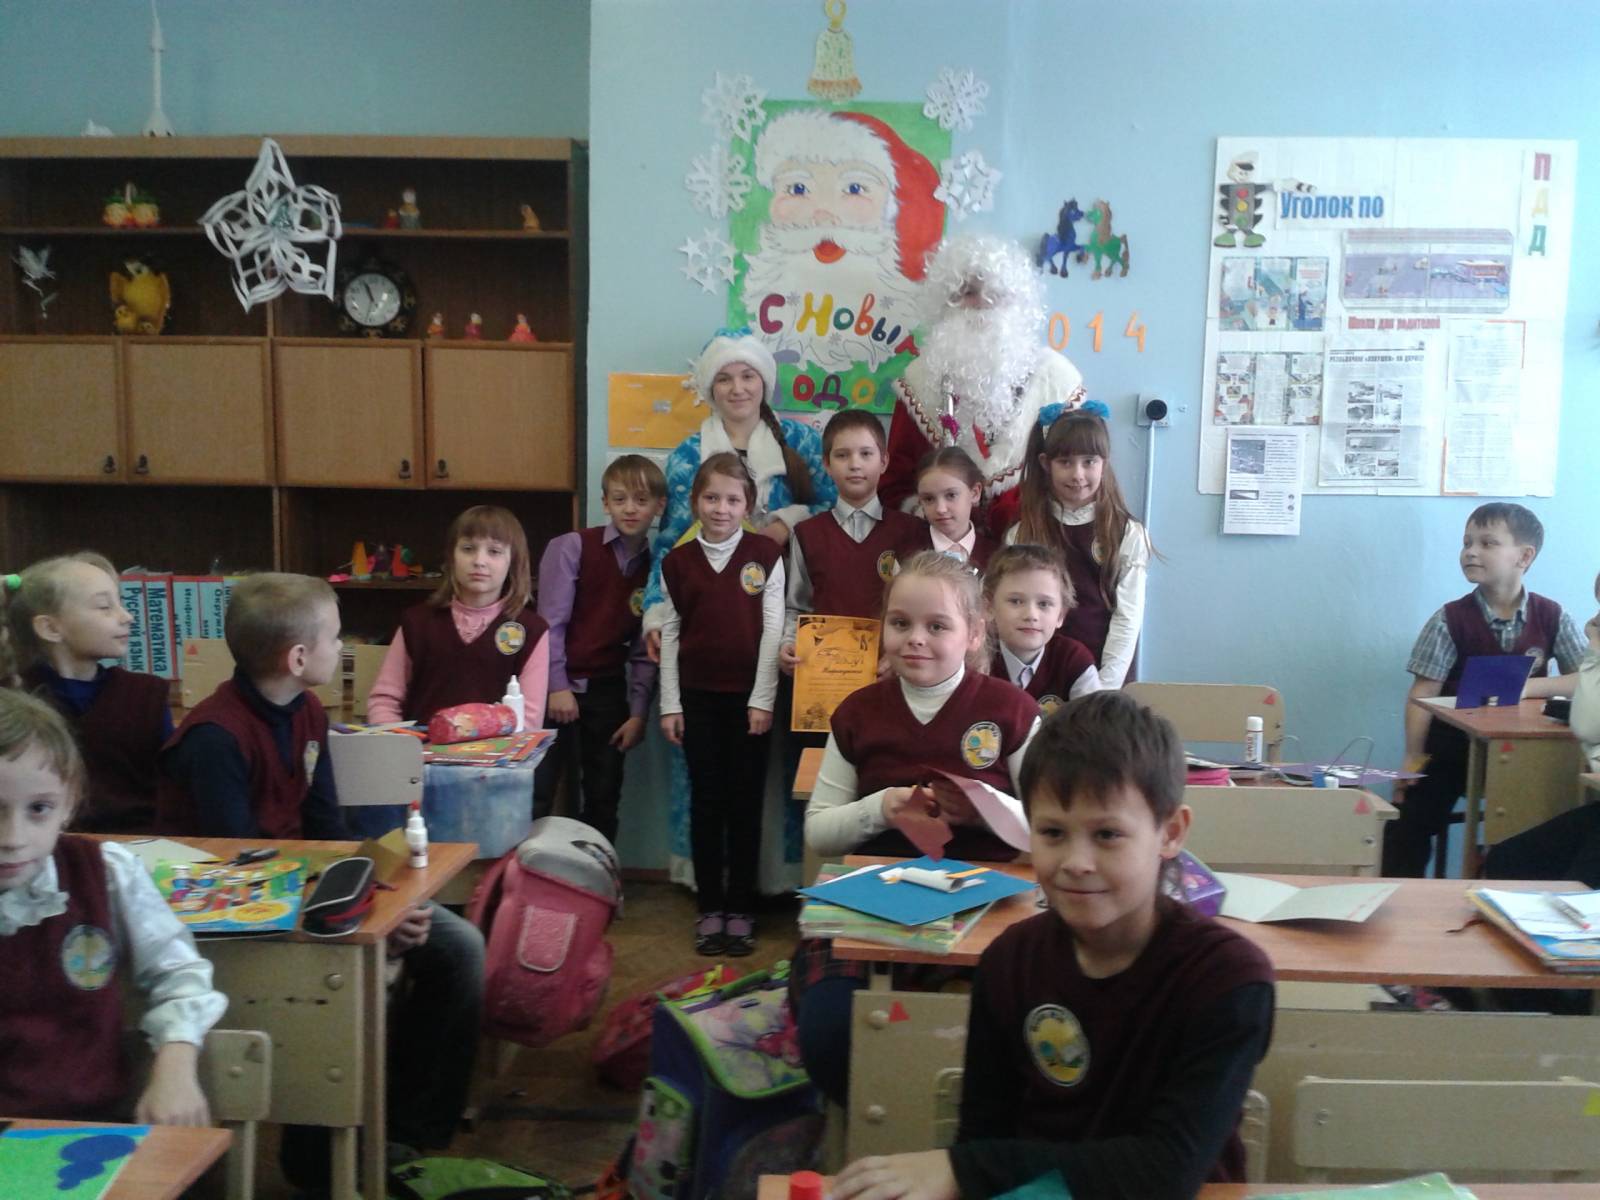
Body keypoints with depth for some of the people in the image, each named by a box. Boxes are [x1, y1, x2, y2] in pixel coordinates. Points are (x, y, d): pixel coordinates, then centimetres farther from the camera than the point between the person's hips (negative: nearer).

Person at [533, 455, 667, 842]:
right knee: (535, 797, -4)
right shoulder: (572, 547, -5)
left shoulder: (656, 566, 4)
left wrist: (638, 713, 0)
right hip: (558, 687, -3)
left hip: (607, 693, 4)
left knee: (604, 800, 10)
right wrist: (557, 686, -12)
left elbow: (646, 648, 4)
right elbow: (550, 621, -8)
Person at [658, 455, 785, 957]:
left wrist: (762, 699, -8)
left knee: (746, 803, 5)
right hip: (698, 695, 2)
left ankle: (740, 910, 16)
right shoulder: (678, 561, 3)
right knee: (706, 802, 7)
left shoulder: (765, 555, -3)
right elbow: (669, 634, 5)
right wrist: (669, 704, 2)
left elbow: (773, 629, -4)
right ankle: (709, 908, 17)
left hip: (748, 696, -2)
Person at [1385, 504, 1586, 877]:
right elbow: (1422, 694, -12)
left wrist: (1528, 686, -23)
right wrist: (1412, 760, -19)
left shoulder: (1552, 618, -5)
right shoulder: (1451, 619, -10)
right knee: (1407, 824, -6)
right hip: (1454, 742, -1)